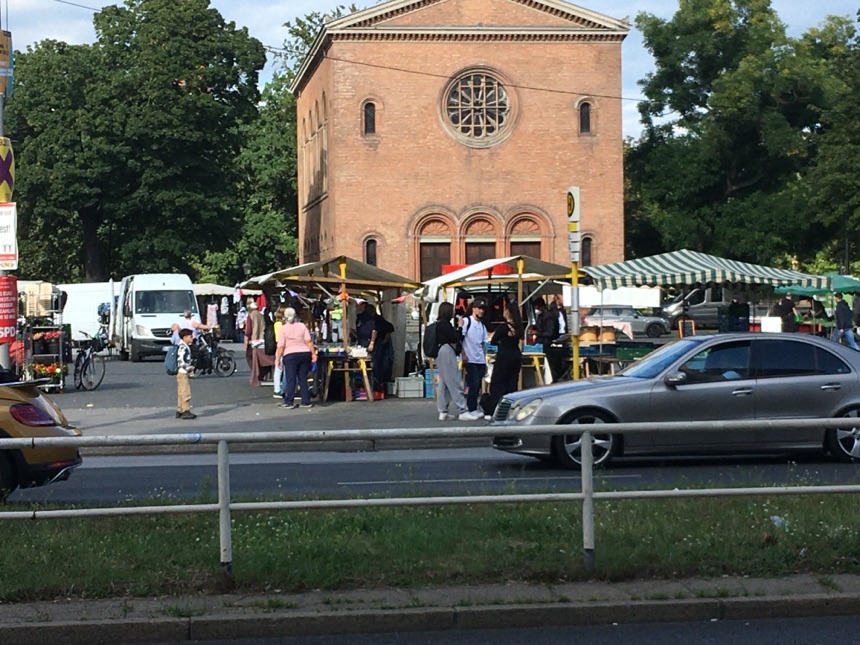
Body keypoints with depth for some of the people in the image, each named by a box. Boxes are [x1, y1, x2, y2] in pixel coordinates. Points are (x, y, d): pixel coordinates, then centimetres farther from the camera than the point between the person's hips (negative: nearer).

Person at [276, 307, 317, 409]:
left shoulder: (283, 328, -4)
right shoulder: (302, 326, 5)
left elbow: (281, 346, -8)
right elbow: (309, 341, -2)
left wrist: (278, 358, -2)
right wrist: (313, 354, 2)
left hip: (290, 355, -3)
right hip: (304, 353, 3)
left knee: (290, 379, 0)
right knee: (303, 378, 10)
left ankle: (289, 402, 0)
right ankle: (306, 401, 11)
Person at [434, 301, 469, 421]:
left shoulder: (440, 323, 15)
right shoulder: (444, 324, -13)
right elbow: (455, 338, -13)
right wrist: (460, 327, -3)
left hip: (442, 354, 10)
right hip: (447, 353, -10)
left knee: (444, 383, 11)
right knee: (455, 383, -9)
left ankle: (443, 412, 11)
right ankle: (462, 411, -9)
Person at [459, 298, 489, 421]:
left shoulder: (482, 325, 16)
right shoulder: (466, 321, -4)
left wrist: (485, 361, 16)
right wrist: (463, 355, -16)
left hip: (480, 360, 7)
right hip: (470, 360, -7)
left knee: (477, 385, 6)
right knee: (474, 384, -11)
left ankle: (474, 409, 12)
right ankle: (471, 410, -8)